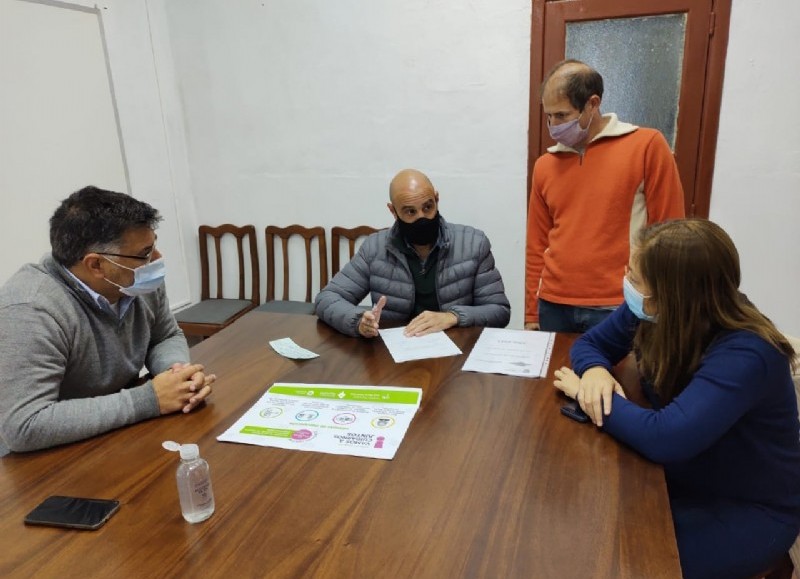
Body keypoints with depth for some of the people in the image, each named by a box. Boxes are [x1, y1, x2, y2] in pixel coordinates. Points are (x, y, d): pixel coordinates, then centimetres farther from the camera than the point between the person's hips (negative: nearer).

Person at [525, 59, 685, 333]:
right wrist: (531, 315, 9)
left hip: (618, 309, -3)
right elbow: (537, 246, 10)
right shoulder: (544, 165, 7)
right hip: (554, 307, 3)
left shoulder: (648, 146, -4)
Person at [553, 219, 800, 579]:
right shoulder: (651, 313, -11)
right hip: (682, 482, 6)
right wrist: (595, 371, -22)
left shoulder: (744, 355, -32)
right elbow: (590, 344, 2)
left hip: (749, 511, -6)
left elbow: (664, 438, -41)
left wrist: (584, 391, -28)